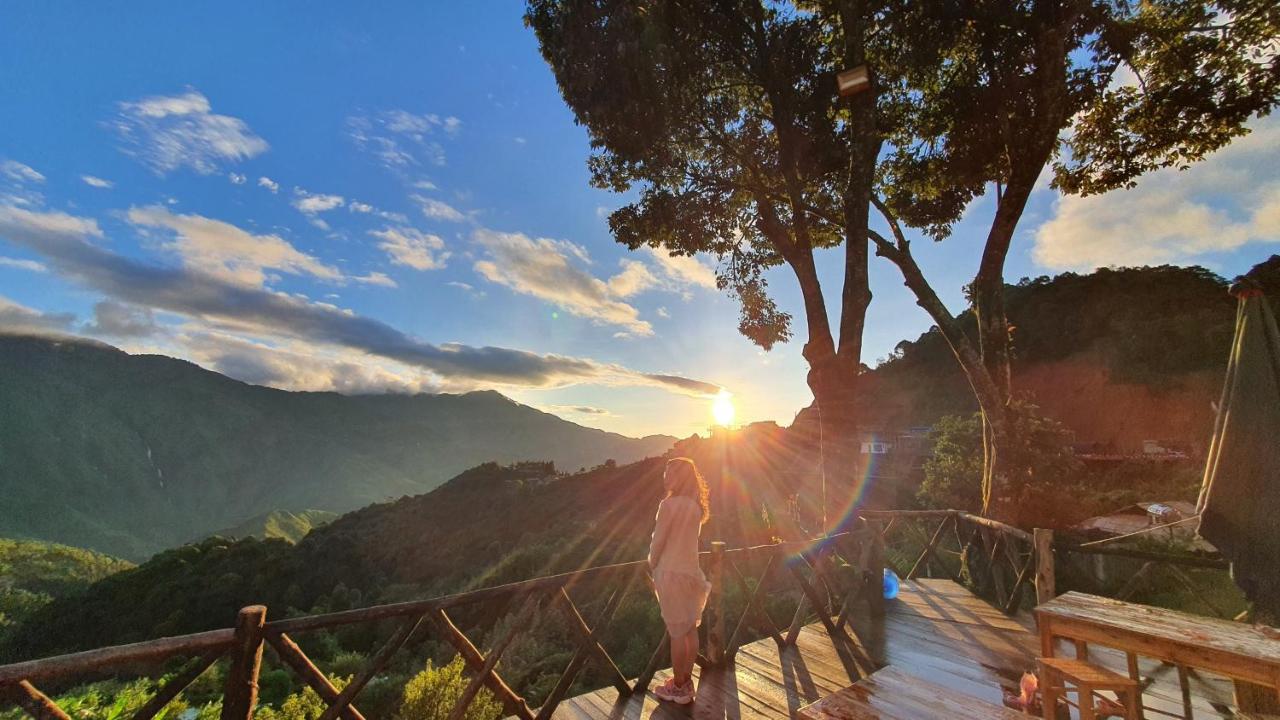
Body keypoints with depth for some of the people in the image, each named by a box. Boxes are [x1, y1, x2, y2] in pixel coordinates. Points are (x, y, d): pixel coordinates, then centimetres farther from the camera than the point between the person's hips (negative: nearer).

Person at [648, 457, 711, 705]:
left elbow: (658, 542, -13)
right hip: (690, 571, 7)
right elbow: (685, 539, 8)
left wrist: (652, 567, 3)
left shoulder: (669, 504, -18)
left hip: (672, 573, -7)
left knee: (677, 632, 5)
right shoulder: (696, 506, 5)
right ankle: (686, 681, 29)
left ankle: (678, 688, 18)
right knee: (690, 629, 15)